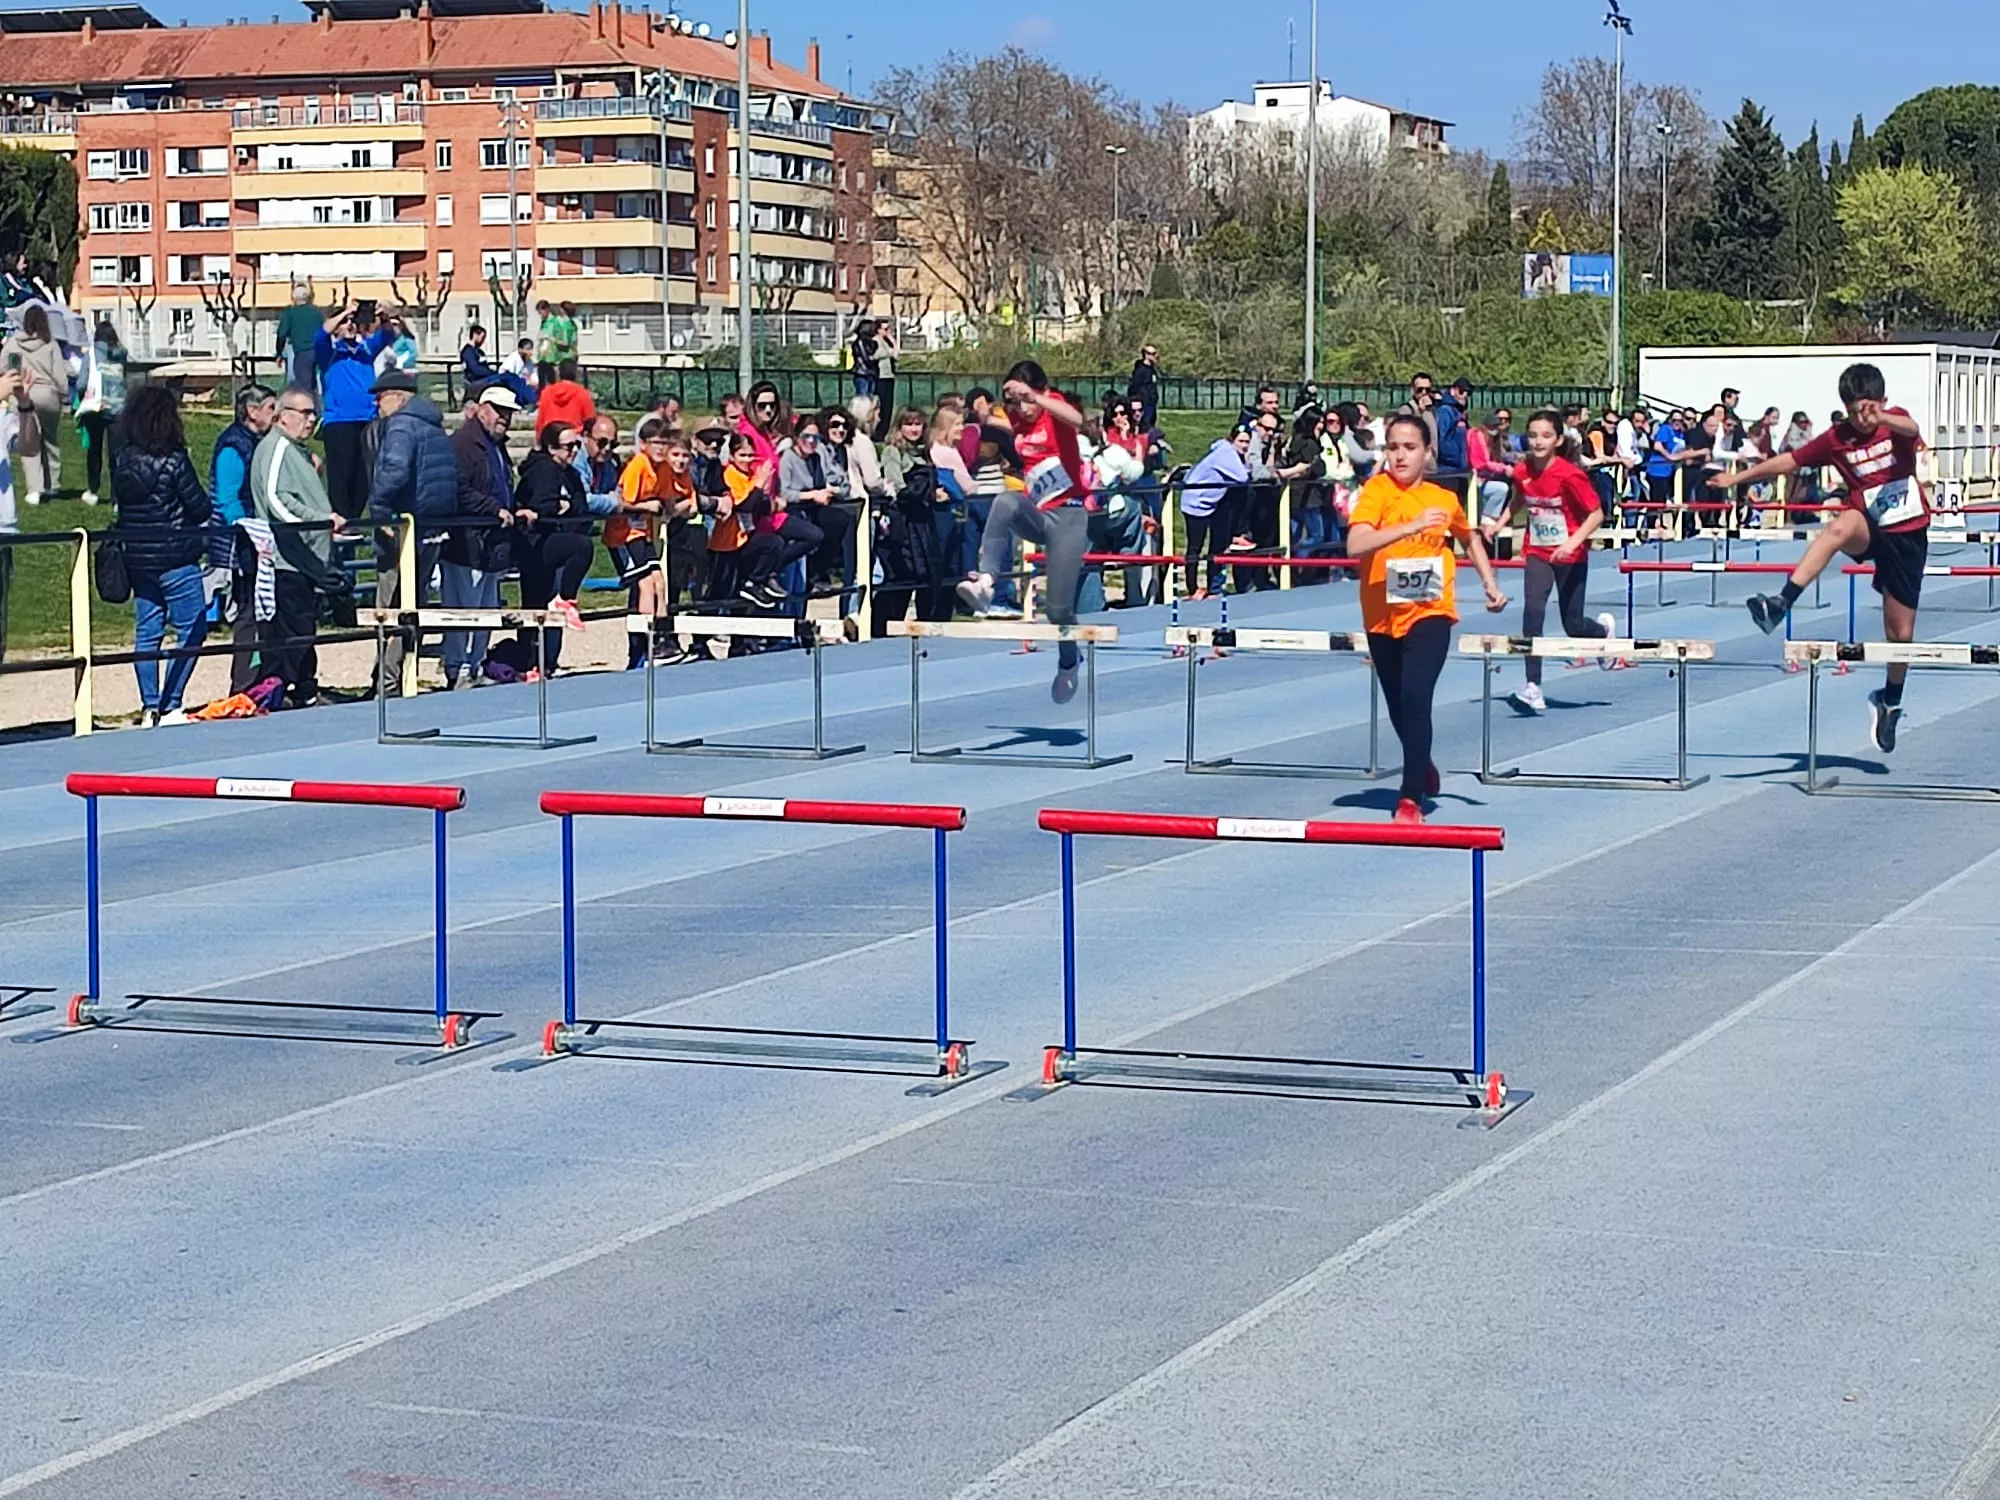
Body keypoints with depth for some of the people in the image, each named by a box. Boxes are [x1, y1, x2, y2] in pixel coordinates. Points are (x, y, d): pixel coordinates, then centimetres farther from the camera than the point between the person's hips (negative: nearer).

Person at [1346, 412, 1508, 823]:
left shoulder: (1445, 499, 0)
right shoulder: (1376, 491, -10)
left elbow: (1470, 538, 22)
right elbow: (1355, 545, -27)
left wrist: (1491, 584, 15)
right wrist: (1411, 526, -35)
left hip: (1430, 614, -1)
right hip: (1383, 617, 1)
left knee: (1415, 699, -21)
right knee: (1398, 709, 16)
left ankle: (1411, 797, -14)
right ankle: (1424, 769, 46)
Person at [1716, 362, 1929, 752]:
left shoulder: (1896, 421, -5)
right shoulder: (1837, 439, -1)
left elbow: (1911, 429, -31)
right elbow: (1788, 462, 8)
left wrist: (1880, 418, -54)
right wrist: (1737, 477, 8)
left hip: (1908, 535, 0)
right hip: (1869, 530, 0)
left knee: (1901, 633, 6)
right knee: (1842, 525, -39)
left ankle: (1890, 702, 33)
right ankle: (1781, 603, -52)